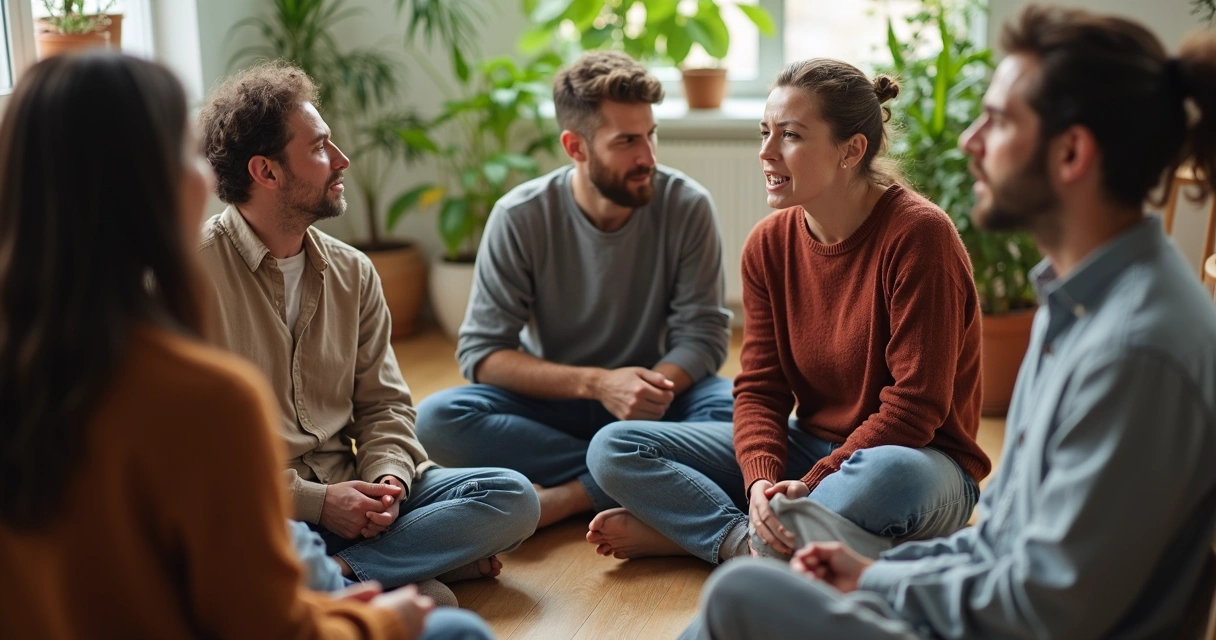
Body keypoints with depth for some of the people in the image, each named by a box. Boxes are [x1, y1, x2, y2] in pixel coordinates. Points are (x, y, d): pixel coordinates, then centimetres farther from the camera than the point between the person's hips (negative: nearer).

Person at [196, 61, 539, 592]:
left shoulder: (352, 272, 12)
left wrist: (387, 478, -8)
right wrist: (312, 500, -16)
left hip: (348, 493, 6)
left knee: (512, 496, -12)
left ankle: (331, 575, -21)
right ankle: (408, 565, -18)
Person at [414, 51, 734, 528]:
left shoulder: (687, 206, -11)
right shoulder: (520, 218, -13)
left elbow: (703, 334, -8)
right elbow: (481, 353, -13)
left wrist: (657, 386, -31)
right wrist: (596, 382, -27)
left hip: (648, 399, 0)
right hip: (553, 401, 0)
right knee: (436, 420, -27)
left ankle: (565, 498, -26)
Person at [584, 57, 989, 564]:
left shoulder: (917, 235, -18)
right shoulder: (768, 245, 0)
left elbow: (915, 406, -20)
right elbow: (760, 388, -1)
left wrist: (810, 485, -23)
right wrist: (761, 481, -21)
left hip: (918, 458, -5)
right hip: (810, 447, 5)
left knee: (886, 476, -44)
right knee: (614, 448, -7)